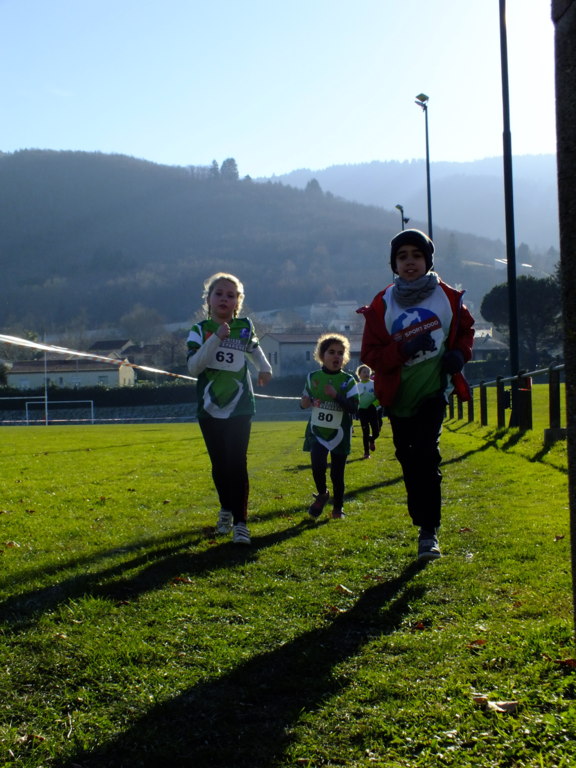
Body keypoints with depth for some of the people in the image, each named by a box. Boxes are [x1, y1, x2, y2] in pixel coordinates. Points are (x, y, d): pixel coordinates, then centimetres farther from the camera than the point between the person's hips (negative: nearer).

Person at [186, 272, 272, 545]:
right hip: (210, 410, 1)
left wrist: (264, 368, 8)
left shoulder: (244, 326, 4)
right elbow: (193, 367, -17)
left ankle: (240, 522, -5)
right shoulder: (200, 330, -2)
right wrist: (216, 339, -24)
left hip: (239, 408, 0)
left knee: (237, 464, -9)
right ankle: (226, 509, 33)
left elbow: (254, 348, 26)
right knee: (219, 465, 10)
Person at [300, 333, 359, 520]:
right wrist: (304, 403, -8)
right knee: (318, 464, -18)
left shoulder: (348, 381, -5)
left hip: (339, 434, -1)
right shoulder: (313, 377, 2)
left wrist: (336, 395, -26)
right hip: (316, 431, 1)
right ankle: (322, 494, 11)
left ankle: (338, 507, 27)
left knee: (337, 473, 6)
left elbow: (354, 407, -14)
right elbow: (305, 401, 15)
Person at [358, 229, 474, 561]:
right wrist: (403, 350, -23)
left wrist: (461, 353, -5)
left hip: (435, 388, -2)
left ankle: (429, 532, -10)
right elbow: (370, 354, -6)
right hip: (399, 394, 2)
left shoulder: (447, 296, -2)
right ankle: (424, 521, 28)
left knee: (426, 455, -15)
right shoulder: (382, 304, -4)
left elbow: (466, 328, 15)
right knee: (409, 460, 8)